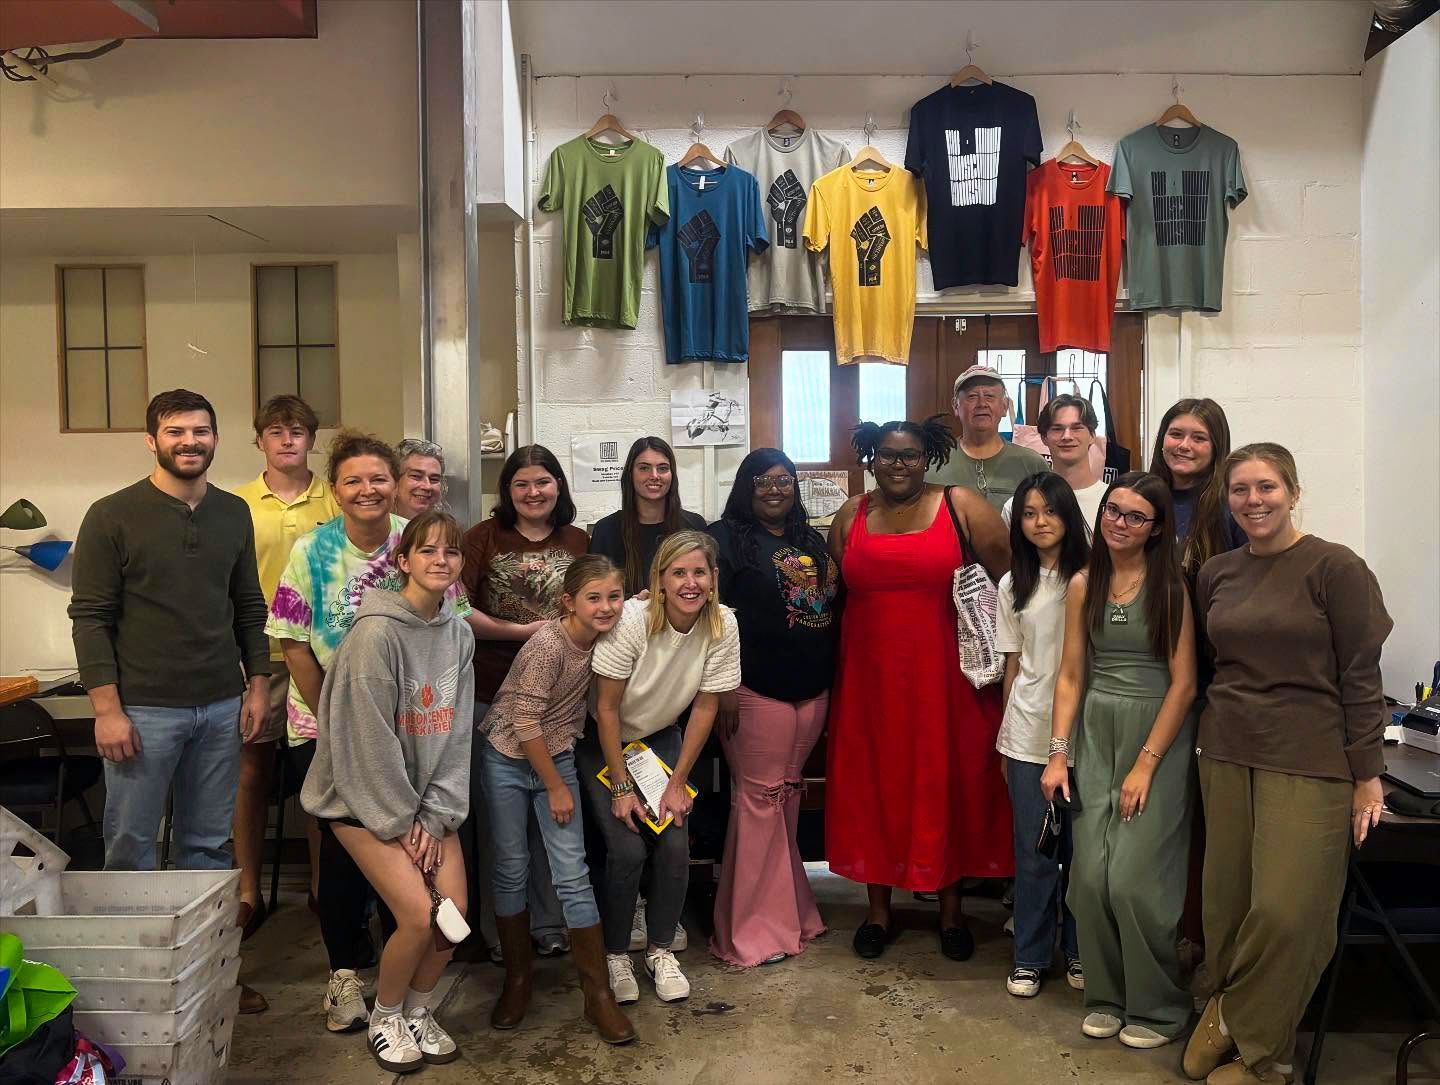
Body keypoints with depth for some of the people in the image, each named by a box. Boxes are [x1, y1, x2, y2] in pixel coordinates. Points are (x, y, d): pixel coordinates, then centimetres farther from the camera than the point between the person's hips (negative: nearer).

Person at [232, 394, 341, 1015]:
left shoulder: (334, 502, 3)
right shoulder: (236, 505, 3)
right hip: (258, 655, 0)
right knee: (252, 772, 7)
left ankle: (322, 881, 24)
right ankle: (249, 891, 21)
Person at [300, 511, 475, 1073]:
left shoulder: (459, 634, -1)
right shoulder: (377, 632, -22)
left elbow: (457, 732, 0)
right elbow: (368, 740, -20)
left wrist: (435, 817, -5)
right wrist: (401, 822, -14)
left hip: (427, 796, 6)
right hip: (363, 797, -6)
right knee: (419, 917, -12)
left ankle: (418, 1009, 26)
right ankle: (385, 1017, 17)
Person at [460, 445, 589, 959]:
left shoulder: (578, 542, 8)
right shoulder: (484, 537, 0)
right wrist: (524, 631, -13)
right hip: (491, 694, -2)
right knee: (493, 813, 6)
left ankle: (549, 924, 23)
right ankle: (499, 929, 21)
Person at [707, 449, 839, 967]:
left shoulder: (812, 540, 15)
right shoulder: (727, 537, -4)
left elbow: (833, 608, 20)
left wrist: (832, 679, 15)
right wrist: (721, 687, -16)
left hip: (812, 691, 6)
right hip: (756, 691, -6)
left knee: (788, 797, 14)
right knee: (759, 799, -1)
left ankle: (786, 910, 27)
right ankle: (753, 929, 9)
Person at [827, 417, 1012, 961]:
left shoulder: (961, 507, -3)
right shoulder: (851, 516, 7)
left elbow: (1012, 578, -4)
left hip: (946, 677, -2)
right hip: (870, 677, 3)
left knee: (950, 784, 7)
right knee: (873, 785, 9)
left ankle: (951, 907, 26)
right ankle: (879, 908, 25)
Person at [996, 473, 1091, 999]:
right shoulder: (1013, 585, 7)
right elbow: (1013, 664, 11)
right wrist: (1005, 738, 11)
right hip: (1028, 731, 2)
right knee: (1033, 850, 7)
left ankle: (1079, 951, 27)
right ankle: (1030, 956, 22)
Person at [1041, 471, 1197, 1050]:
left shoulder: (1170, 588, -6)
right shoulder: (1083, 585, 5)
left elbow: (1184, 682, -8)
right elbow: (1070, 676, 6)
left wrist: (1146, 764, -12)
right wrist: (1058, 754, -1)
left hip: (1158, 734, -4)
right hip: (1095, 733, 4)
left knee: (1134, 877, -4)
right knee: (1090, 875, 3)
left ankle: (1157, 1007, 19)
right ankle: (1107, 995, 25)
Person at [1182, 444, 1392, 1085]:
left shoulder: (1335, 568, -6)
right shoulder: (1217, 574, 9)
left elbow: (1360, 676, -6)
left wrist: (1367, 776, -6)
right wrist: (1212, 737, 12)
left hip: (1309, 764, -4)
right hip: (1226, 755, 5)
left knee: (1287, 911, -6)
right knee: (1227, 904, 6)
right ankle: (1234, 1012, 27)